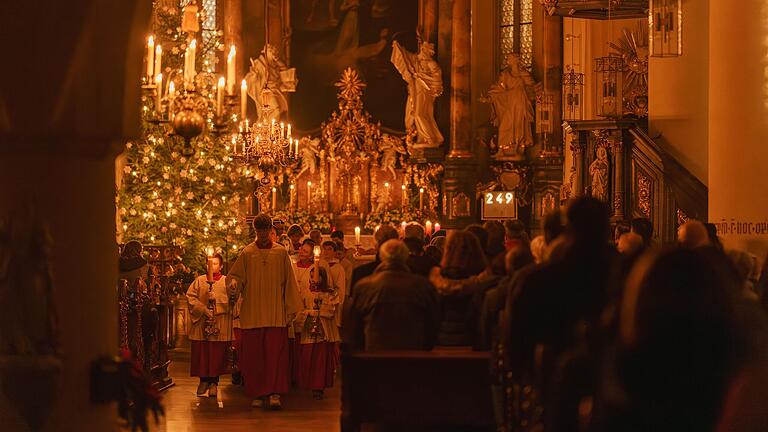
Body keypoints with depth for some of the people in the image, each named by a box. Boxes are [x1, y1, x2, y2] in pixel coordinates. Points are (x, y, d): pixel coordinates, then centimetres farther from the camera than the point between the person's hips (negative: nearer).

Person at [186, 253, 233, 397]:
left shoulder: (226, 281, 8)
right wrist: (203, 309, -10)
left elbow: (231, 299, -5)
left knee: (217, 352, -3)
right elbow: (190, 296, 1)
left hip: (220, 324, -2)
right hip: (201, 322, 2)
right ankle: (204, 380, 11)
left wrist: (215, 297, -19)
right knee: (201, 352, 1)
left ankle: (214, 382, 3)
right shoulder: (199, 281, 12)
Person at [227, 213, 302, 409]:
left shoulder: (281, 252, 6)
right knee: (254, 354, 1)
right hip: (252, 311, 1)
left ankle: (274, 393, -11)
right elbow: (236, 275, 6)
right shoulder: (247, 253, 7)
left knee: (275, 352, -8)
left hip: (275, 313, -1)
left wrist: (291, 309, 4)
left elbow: (288, 281, 7)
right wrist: (234, 283, -18)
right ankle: (257, 394, 6)